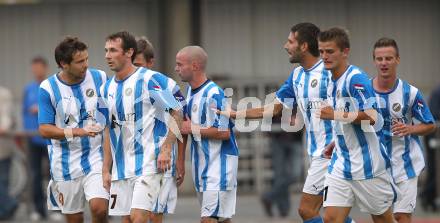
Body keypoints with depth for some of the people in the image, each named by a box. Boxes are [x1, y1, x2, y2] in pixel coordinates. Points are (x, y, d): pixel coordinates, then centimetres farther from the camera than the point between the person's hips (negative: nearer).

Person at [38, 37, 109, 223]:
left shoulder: (100, 78, -2)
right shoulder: (48, 88, -8)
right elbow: (44, 129, -9)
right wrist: (79, 132, -20)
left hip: (96, 158, 0)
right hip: (66, 164, 0)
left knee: (99, 208, -20)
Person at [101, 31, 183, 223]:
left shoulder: (149, 79, -9)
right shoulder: (107, 88, 12)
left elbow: (177, 113, -7)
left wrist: (166, 149, -16)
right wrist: (106, 170, 15)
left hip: (148, 164, -7)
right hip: (121, 169, 7)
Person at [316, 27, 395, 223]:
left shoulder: (356, 79, -16)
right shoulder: (333, 82, 12)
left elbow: (371, 117, -26)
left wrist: (335, 115, -21)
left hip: (367, 166, -8)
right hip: (341, 163, 8)